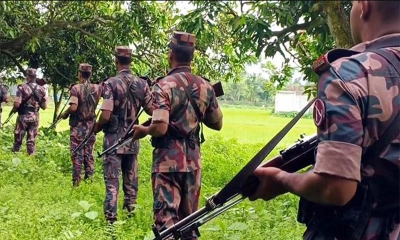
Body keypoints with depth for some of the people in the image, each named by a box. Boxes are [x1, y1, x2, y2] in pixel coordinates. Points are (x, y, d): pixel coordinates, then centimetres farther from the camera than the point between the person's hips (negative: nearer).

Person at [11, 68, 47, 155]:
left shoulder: (22, 87, -10)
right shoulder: (41, 89, 3)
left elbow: (17, 103, -17)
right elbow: (44, 106, 4)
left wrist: (13, 111, 2)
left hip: (23, 116, -3)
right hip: (35, 117, 3)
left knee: (18, 139, 8)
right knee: (32, 140, 8)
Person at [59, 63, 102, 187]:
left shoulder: (76, 88, -14)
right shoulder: (97, 88, 0)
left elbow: (73, 107, -22)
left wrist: (64, 114, -7)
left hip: (78, 126, -4)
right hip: (91, 125, 4)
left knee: (77, 154, 1)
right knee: (89, 153, 11)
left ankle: (76, 180, 3)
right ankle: (89, 179, 14)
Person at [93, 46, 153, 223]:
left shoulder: (111, 83, -12)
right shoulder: (142, 84, 1)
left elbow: (106, 116, -17)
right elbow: (152, 111, 5)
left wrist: (96, 129, 1)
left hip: (114, 138, -4)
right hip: (133, 139, 4)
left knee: (112, 181, 0)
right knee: (131, 180, 13)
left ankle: (111, 219, 0)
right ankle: (130, 214, 21)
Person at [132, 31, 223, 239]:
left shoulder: (164, 85, -13)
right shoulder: (205, 86, 4)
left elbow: (160, 128, -22)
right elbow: (217, 124, 12)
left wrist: (143, 130, -2)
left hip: (168, 159, -5)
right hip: (193, 159, 6)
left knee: (166, 216, 0)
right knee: (189, 215, 18)